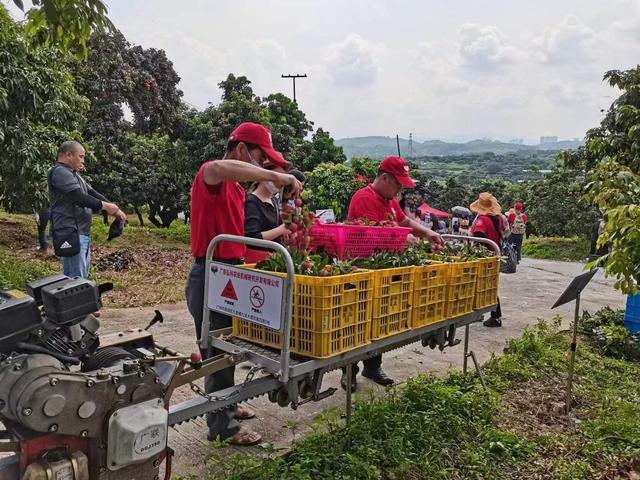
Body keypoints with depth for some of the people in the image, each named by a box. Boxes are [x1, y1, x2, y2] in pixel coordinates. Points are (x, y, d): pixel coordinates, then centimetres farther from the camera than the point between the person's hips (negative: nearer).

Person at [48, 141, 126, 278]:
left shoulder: (73, 174, 20)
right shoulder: (60, 172, -12)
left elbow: (92, 193, 17)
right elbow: (80, 198, -21)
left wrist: (115, 209, 6)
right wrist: (104, 206, -10)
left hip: (82, 233, 11)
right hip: (70, 234, -11)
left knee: (83, 278, 14)